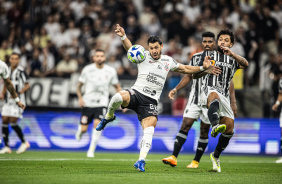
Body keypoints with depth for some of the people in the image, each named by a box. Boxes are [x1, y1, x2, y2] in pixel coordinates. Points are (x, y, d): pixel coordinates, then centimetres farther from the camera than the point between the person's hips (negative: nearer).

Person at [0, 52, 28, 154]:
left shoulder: (21, 71, -6)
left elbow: (27, 86, 1)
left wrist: (17, 94, -5)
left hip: (17, 101, -4)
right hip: (8, 101, 4)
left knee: (13, 123, -9)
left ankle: (24, 143, 9)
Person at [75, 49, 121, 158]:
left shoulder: (111, 71, 1)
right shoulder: (87, 70, -2)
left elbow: (117, 87, 12)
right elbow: (79, 86, 7)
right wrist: (80, 98, -9)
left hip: (101, 103, 0)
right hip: (88, 103, 0)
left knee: (97, 124, -23)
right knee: (84, 129, -2)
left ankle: (92, 149, -11)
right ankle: (80, 131, 37)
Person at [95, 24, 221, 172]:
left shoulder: (168, 61, 16)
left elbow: (186, 69, 30)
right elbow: (130, 48, -16)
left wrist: (203, 68, 18)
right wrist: (123, 37, -35)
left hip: (151, 101, 2)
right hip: (136, 93, -2)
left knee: (150, 128, -21)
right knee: (119, 97, -35)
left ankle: (141, 161, -20)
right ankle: (109, 116, -1)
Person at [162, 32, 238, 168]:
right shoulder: (196, 57, 8)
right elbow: (188, 76, 17)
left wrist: (233, 101, -4)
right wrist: (176, 89, 6)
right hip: (195, 99, 2)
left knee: (204, 131, 2)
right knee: (185, 126, -9)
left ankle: (196, 161, 12)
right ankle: (174, 157, -14)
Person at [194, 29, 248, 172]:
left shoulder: (233, 60, 22)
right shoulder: (208, 55, 16)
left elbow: (245, 64, -2)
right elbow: (195, 76, 13)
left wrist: (231, 54, -19)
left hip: (224, 96, 4)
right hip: (210, 90, -4)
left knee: (229, 129, 0)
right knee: (215, 97, -42)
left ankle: (215, 156, 23)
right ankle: (215, 126, -71)